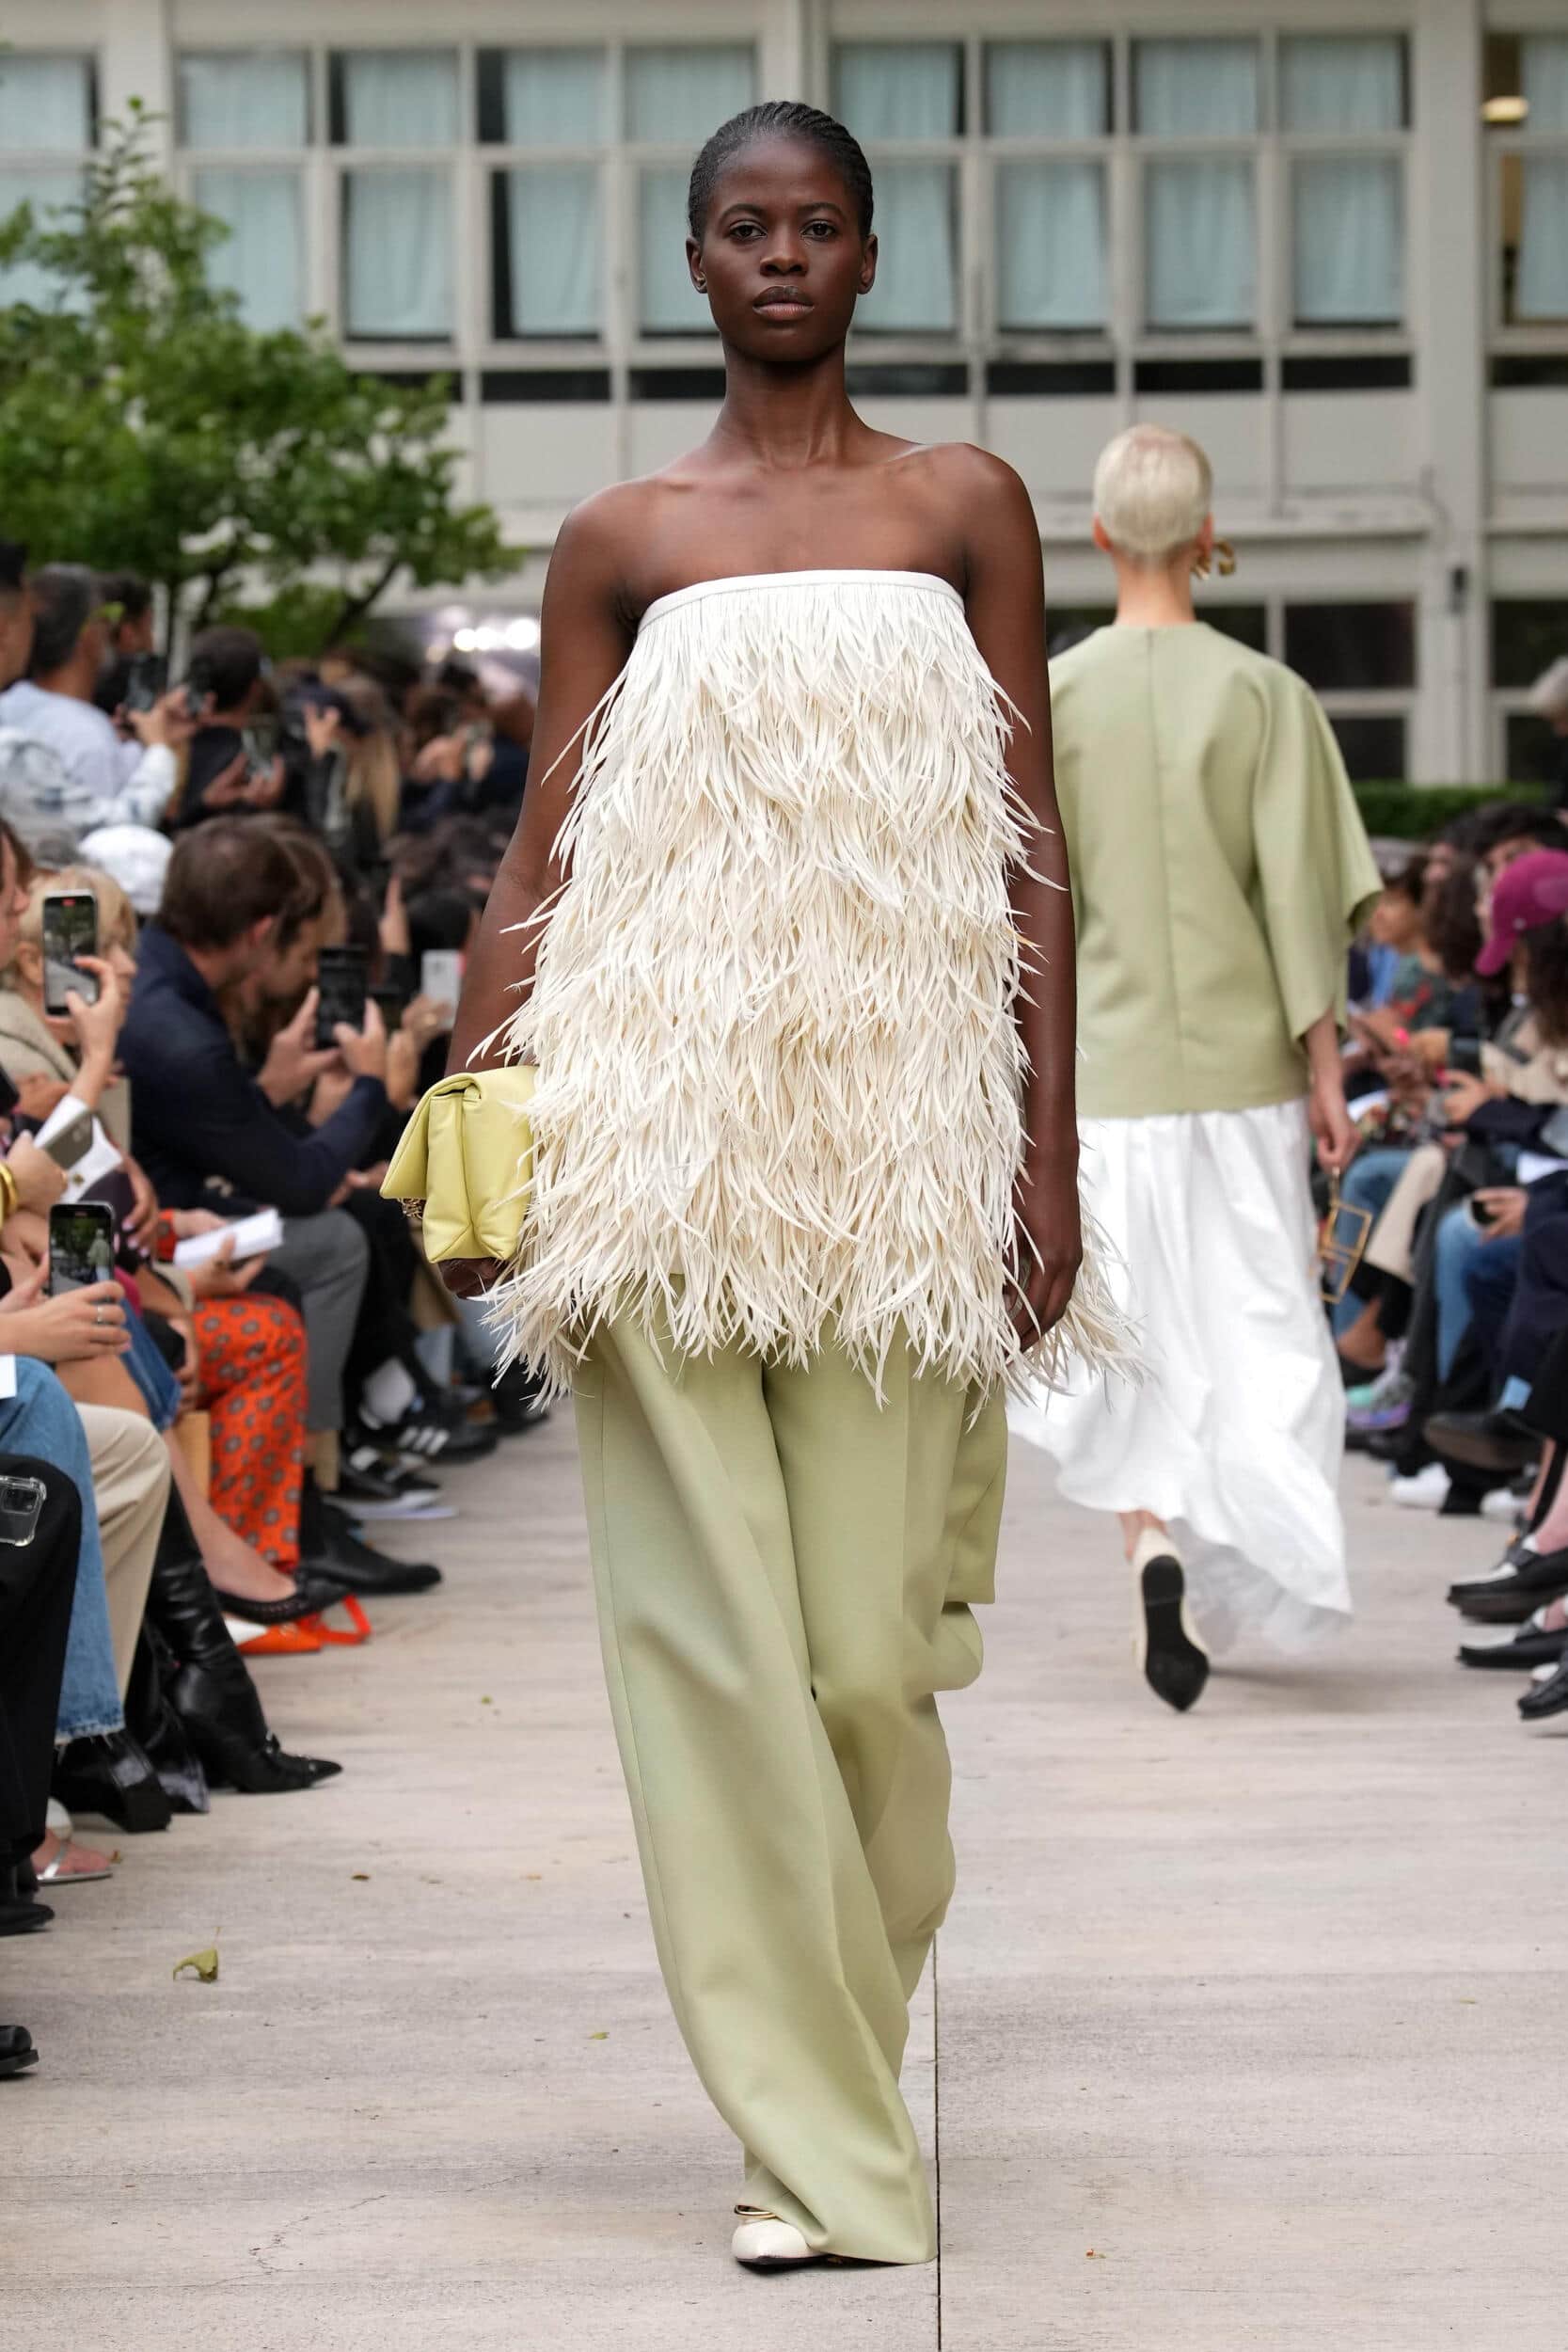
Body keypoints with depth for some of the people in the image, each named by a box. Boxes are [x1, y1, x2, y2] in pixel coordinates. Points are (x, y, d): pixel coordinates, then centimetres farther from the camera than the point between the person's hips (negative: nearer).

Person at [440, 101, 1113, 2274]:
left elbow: (1033, 859, 7)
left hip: (896, 1117, 0)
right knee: (711, 1639, -4)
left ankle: (840, 2061, 23)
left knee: (873, 1649, -2)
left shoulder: (967, 508, 10)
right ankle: (821, 2144, 3)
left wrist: (1050, 1163, 0)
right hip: (660, 1110, 0)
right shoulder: (620, 541, 10)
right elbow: (537, 867, 10)